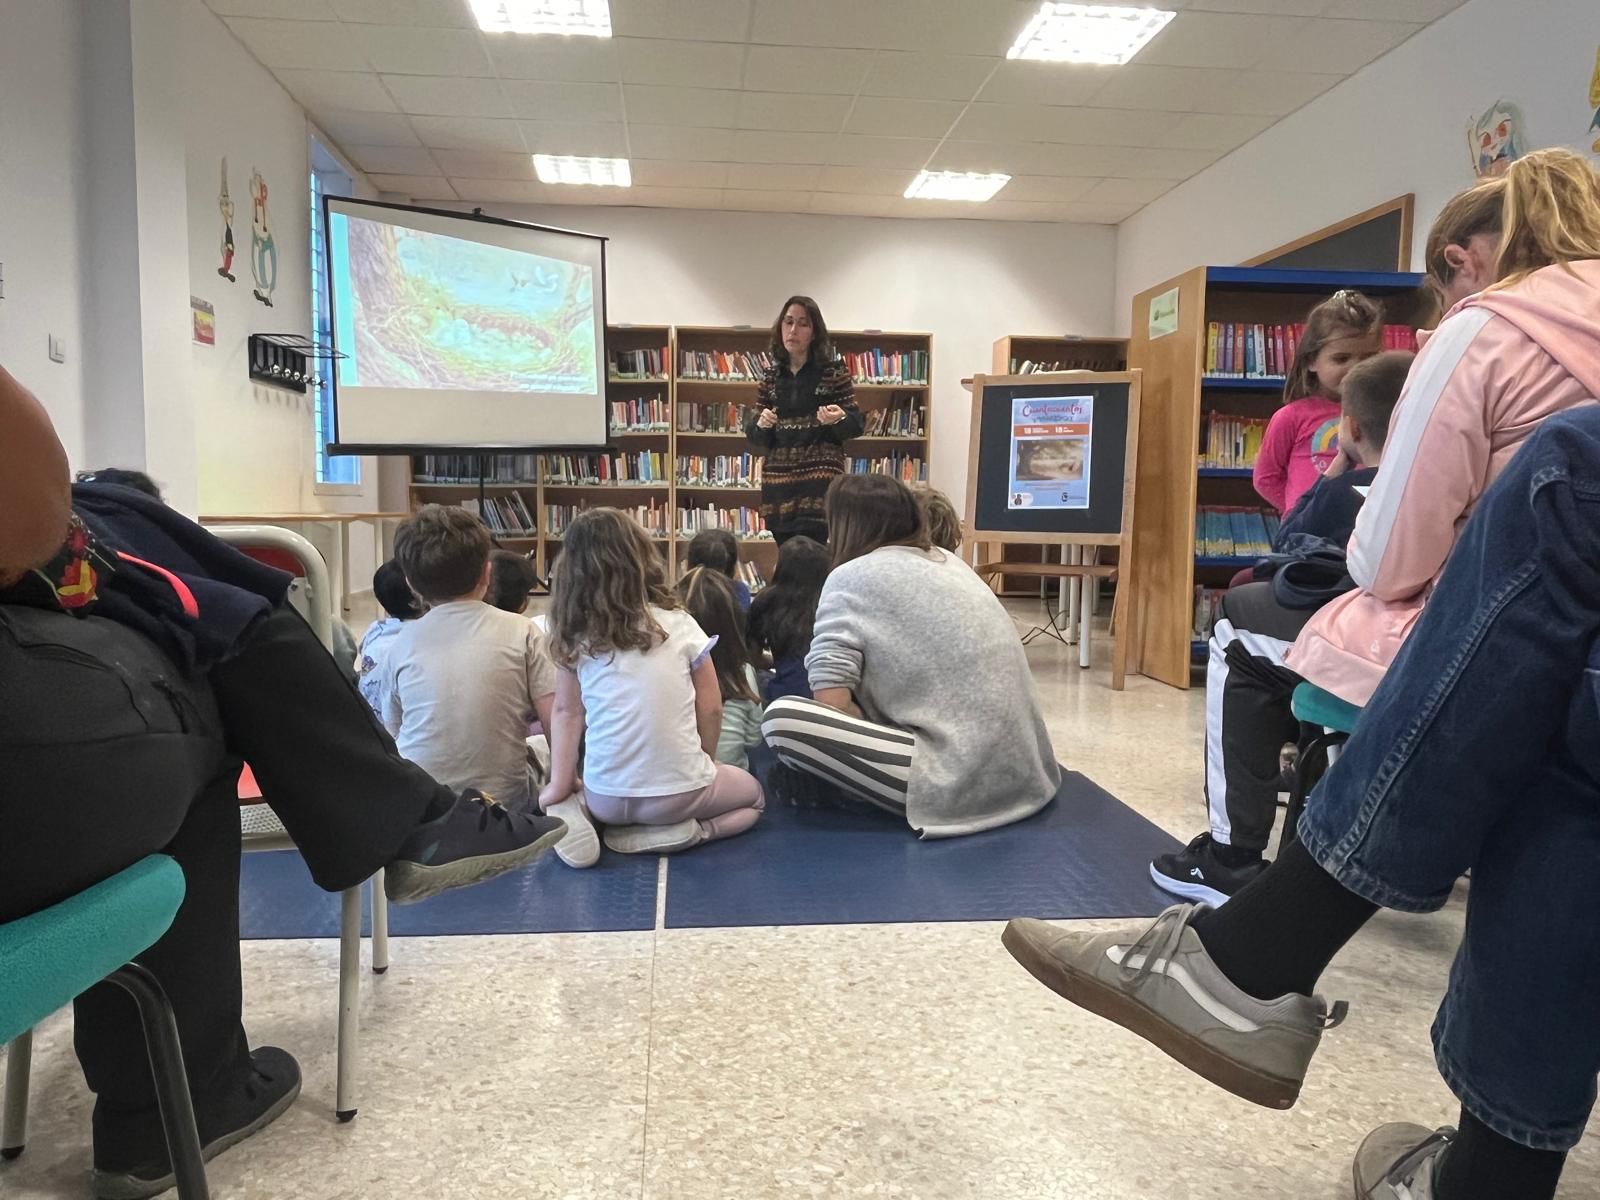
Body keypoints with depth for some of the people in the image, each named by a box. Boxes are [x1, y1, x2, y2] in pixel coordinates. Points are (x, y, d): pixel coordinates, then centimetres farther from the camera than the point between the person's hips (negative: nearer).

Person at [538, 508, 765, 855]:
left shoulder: (575, 637, -4)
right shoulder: (678, 625, -7)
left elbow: (567, 713, -3)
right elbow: (710, 710, -2)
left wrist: (560, 784, 5)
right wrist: (703, 765, 13)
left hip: (606, 797, 4)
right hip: (678, 792, -4)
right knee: (752, 792, 27)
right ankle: (686, 830, 1)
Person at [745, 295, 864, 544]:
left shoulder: (834, 371, 0)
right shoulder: (771, 376, 9)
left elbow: (857, 424, 0)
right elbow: (754, 437, 11)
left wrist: (839, 419, -21)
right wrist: (760, 424, -11)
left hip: (821, 477, -4)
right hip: (778, 479, 4)